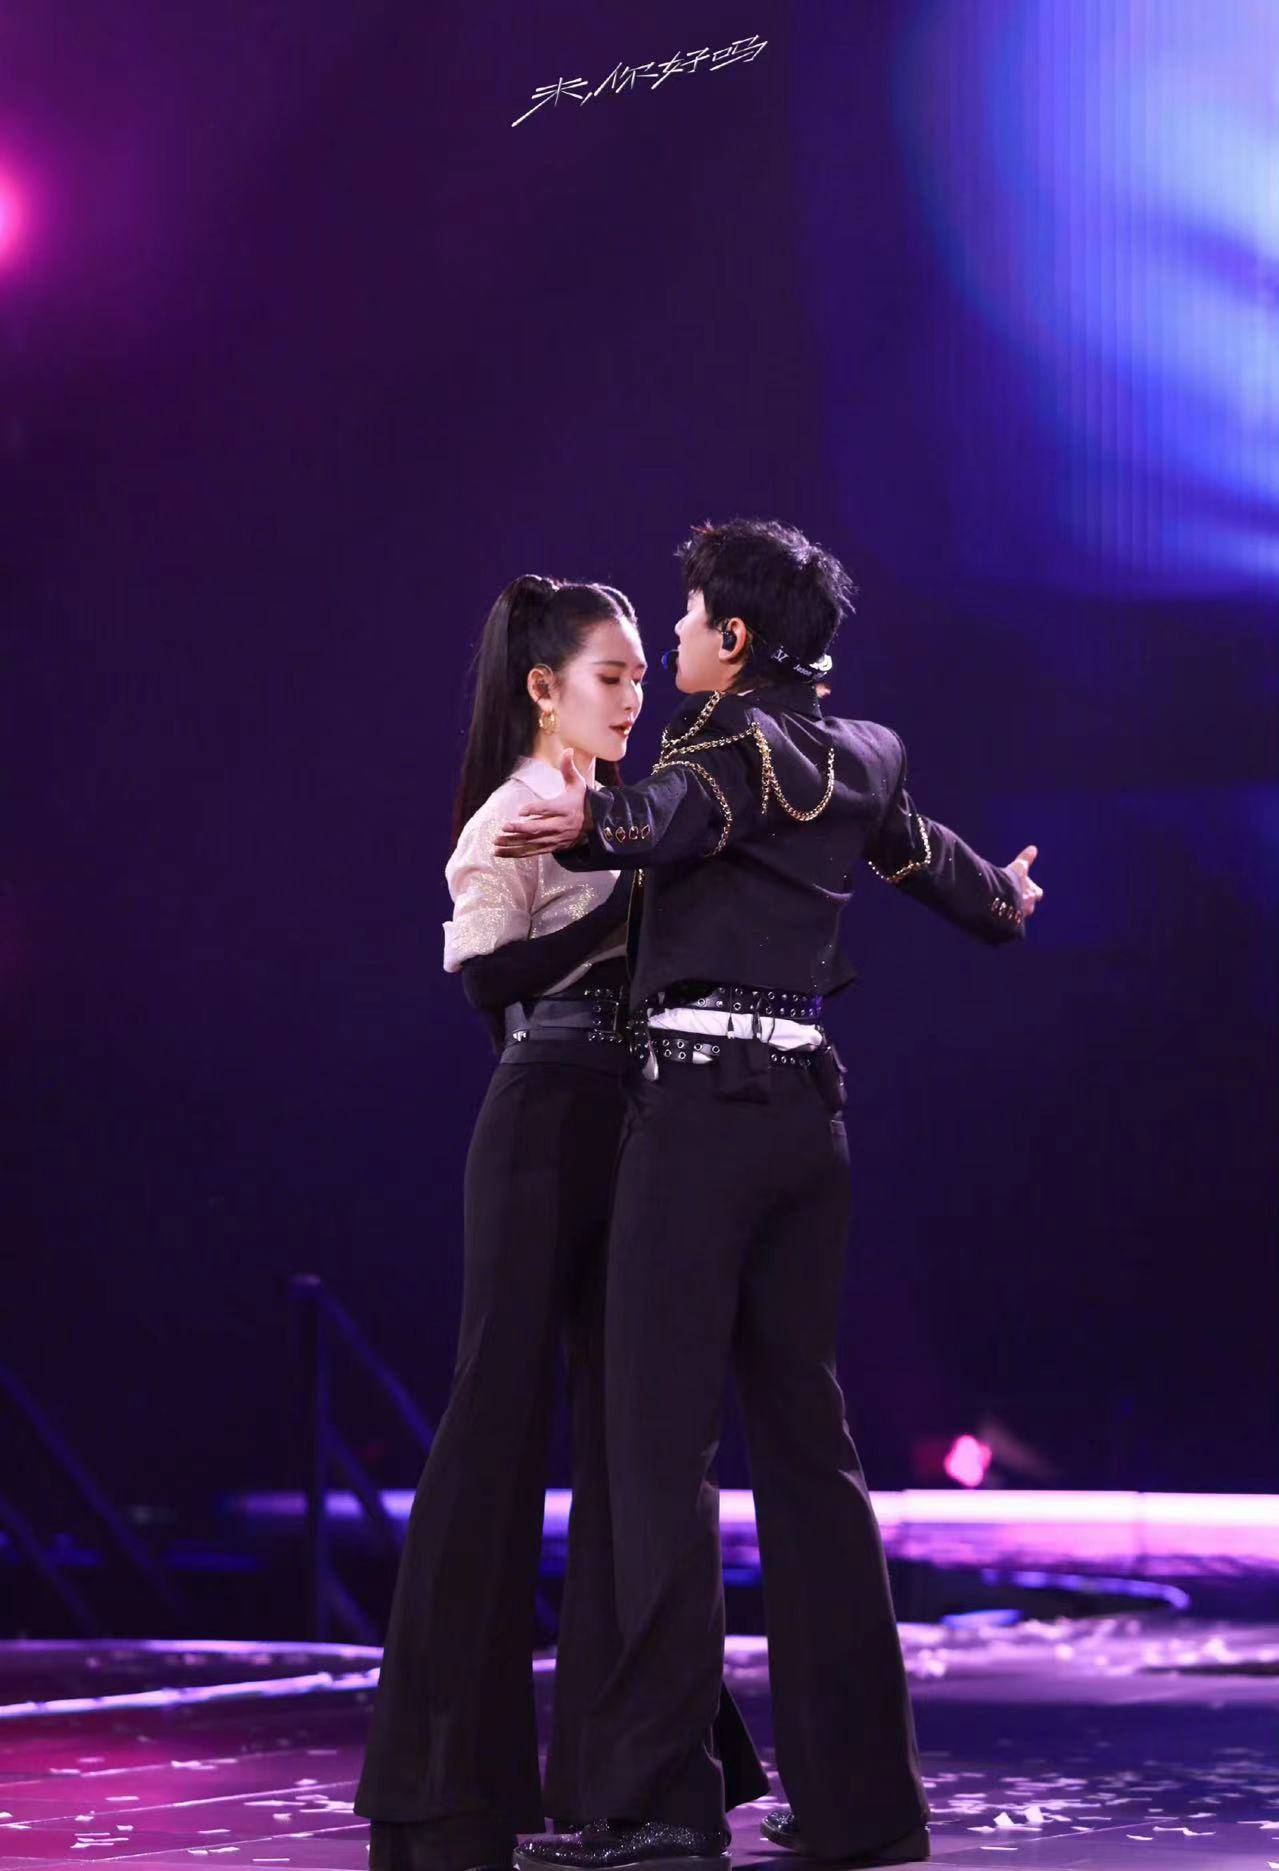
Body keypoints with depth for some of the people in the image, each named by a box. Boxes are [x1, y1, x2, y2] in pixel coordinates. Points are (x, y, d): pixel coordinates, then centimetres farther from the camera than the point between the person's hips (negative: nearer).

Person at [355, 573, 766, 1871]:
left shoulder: (614, 813, 17)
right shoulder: (514, 814, -6)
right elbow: (488, 975, -18)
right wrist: (626, 901, -21)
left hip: (622, 1125, 8)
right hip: (542, 1122, -8)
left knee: (620, 1411, 8)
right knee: (503, 1411, -5)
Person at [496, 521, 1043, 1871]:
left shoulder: (737, 745, -6)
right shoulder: (855, 759, 18)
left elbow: (673, 820, -29)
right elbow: (924, 853, 38)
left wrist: (588, 824, -50)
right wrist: (1000, 900, 59)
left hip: (702, 1100, -8)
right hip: (806, 1106, 8)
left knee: (659, 1443, -10)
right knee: (802, 1434, 11)